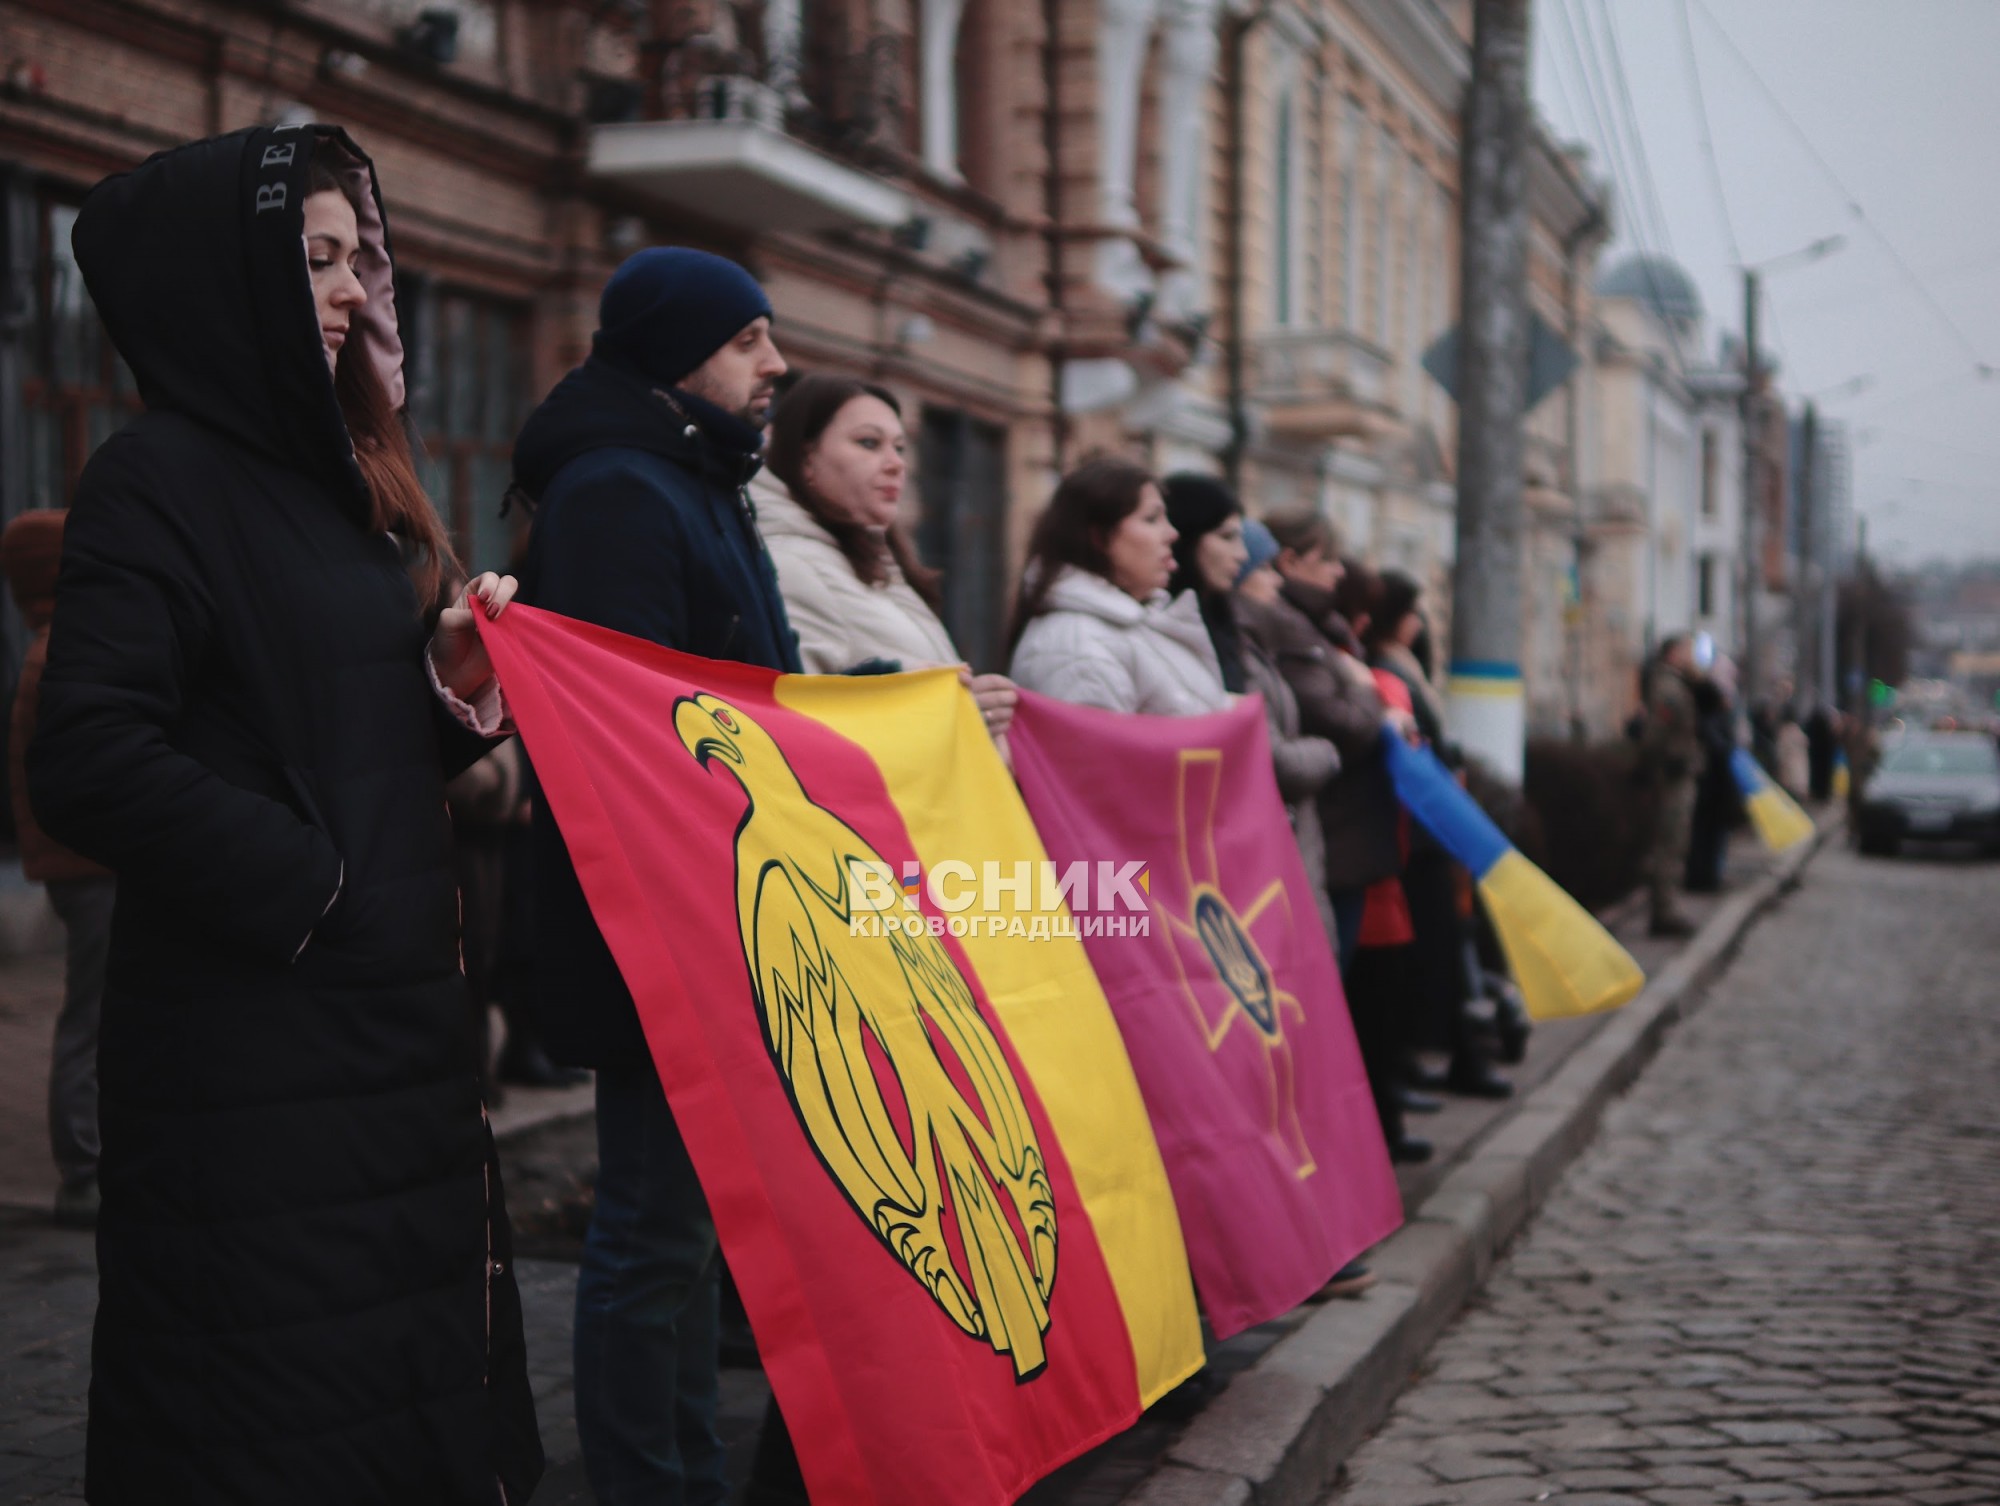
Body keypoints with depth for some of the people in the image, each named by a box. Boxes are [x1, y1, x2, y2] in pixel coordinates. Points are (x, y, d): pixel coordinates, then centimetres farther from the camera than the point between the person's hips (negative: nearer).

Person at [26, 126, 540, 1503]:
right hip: (250, 1062, -8)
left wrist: (459, 676, 0)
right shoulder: (160, 479, -10)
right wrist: (300, 882, -13)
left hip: (391, 1029, 8)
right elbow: (89, 761, -21)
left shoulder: (333, 480, 16)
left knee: (418, 1395, 11)